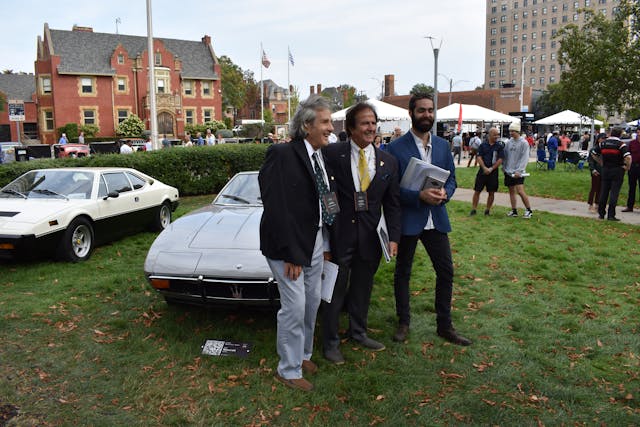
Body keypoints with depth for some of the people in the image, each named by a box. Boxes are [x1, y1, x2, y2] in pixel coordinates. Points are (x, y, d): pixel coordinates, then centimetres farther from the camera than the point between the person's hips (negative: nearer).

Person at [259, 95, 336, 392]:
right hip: (288, 244, -8)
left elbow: (328, 200, 10)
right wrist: (291, 253, -21)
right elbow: (276, 208, -21)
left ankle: (303, 354, 38)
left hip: (317, 241, 8)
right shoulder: (282, 155, -17)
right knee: (295, 306, -2)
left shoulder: (322, 157, 6)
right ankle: (288, 370, 18)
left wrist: (327, 244, 6)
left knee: (313, 301, 17)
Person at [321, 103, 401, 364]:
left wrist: (394, 237, -1)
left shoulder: (388, 162, 4)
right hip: (340, 232, -3)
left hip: (370, 235, 4)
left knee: (362, 288, 18)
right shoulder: (333, 153, -7)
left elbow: (392, 204, 6)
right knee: (335, 289, 7)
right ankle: (330, 343, 23)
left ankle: (358, 332, 39)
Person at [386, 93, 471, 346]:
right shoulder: (396, 148, -9)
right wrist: (419, 196, -24)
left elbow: (451, 179, 11)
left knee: (446, 271, 7)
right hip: (407, 219, -4)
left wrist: (444, 193, -12)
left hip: (436, 218, 4)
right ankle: (403, 323, 28)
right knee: (402, 273, 10)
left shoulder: (443, 146, 7)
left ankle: (445, 325, 24)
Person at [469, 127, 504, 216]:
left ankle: (487, 210, 16)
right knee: (477, 191, 0)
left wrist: (491, 169, -11)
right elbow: (479, 157, -1)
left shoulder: (500, 146, 1)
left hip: (493, 171, 0)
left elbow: (500, 159, -3)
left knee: (491, 192, 4)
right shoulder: (483, 145, 3)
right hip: (482, 171, 0)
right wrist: (484, 168, -13)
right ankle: (473, 209, 8)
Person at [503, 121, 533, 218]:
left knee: (520, 191, -14)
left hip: (518, 172, -6)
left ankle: (529, 210, -2)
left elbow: (524, 158, -12)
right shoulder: (508, 142, 9)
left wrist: (518, 171, -19)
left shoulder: (523, 143, -7)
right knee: (511, 191, 10)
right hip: (508, 171, 6)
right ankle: (514, 211, 18)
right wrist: (504, 167, 10)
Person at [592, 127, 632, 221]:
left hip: (605, 170, 4)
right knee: (614, 193, -1)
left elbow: (594, 154, 14)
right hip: (617, 171, -4)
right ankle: (611, 215, -1)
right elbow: (628, 157, -23)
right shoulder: (621, 144, -11)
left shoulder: (603, 143, 4)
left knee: (603, 192, 10)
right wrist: (627, 167, -8)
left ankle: (601, 214, 14)